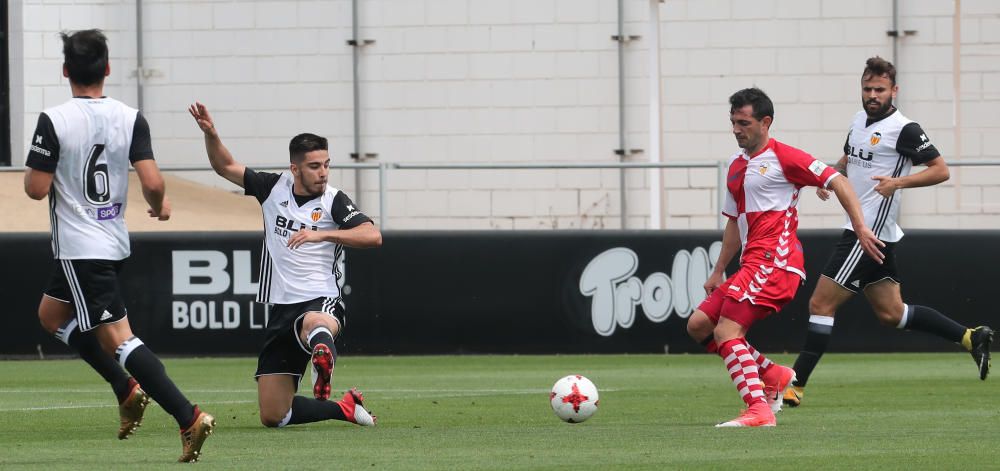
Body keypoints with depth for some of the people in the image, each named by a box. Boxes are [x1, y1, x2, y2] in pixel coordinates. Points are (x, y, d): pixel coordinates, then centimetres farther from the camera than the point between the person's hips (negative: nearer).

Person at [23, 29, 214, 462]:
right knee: (51, 314, 27)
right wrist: (160, 206, 12)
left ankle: (189, 418, -20)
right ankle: (128, 390, 19)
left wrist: (29, 175, 9)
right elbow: (152, 182, -9)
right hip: (115, 242, 7)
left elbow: (37, 188, -13)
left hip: (79, 248, -7)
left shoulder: (53, 121, -14)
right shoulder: (131, 119, -2)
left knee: (117, 338, -9)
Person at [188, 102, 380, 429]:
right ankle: (344, 408, 18)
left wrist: (321, 234, -26)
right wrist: (210, 134, 1)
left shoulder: (334, 201, -4)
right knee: (272, 416, 2)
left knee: (313, 325, -47)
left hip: (321, 301, -5)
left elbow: (372, 236, -18)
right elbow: (225, 167, 19)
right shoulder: (274, 188, 8)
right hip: (282, 308, 5)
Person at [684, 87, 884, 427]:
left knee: (726, 331, -20)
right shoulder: (735, 166, 19)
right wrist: (718, 272, 27)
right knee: (698, 325, 4)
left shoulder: (783, 157, -6)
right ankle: (773, 375, 12)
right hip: (751, 264, 9)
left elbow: (836, 182, -7)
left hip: (774, 259, -9)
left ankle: (758, 409, -24)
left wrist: (860, 228, -15)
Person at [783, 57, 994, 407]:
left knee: (821, 304, -8)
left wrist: (899, 182, -24)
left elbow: (940, 170, -11)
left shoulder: (904, 129, -12)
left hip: (871, 234, -9)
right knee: (890, 313, 13)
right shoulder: (859, 121, 13)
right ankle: (971, 338, 19)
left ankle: (796, 387, -3)